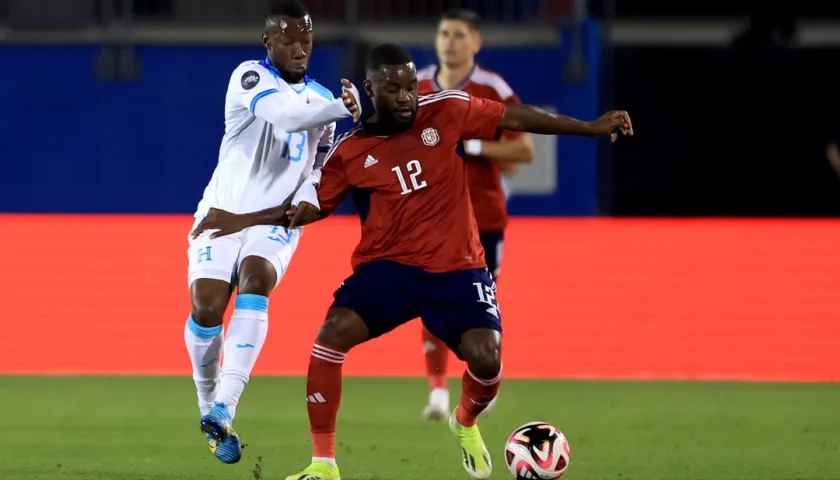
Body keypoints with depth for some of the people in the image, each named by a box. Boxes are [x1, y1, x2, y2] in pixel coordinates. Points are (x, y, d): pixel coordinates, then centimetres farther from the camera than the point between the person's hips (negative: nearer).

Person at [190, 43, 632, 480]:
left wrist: (591, 128, 5)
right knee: (333, 334, -24)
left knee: (486, 358, -20)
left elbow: (516, 118, 4)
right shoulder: (350, 151, 0)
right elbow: (310, 207, 10)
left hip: (457, 268, -1)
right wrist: (245, 220, -2)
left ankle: (466, 424, 21)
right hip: (388, 265, 1)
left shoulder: (446, 112, -3)